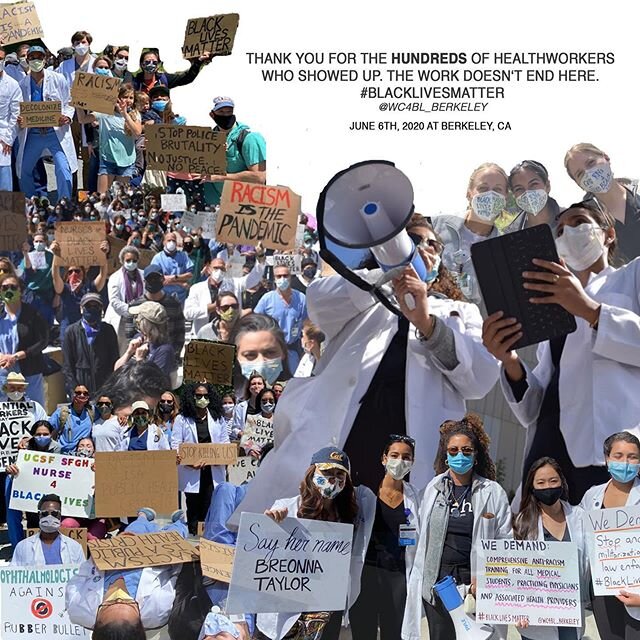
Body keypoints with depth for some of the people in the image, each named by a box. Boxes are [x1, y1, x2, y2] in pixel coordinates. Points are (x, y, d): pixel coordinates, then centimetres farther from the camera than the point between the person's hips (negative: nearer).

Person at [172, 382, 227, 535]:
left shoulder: (218, 419, 13)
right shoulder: (182, 419, 4)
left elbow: (225, 443, 13)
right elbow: (175, 445, -2)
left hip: (213, 470, 2)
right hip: (191, 471, -1)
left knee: (210, 509, -3)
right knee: (193, 508, 4)